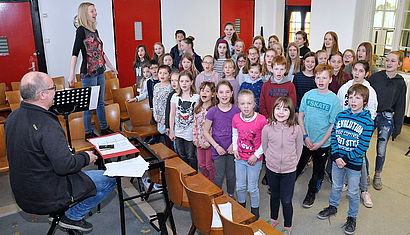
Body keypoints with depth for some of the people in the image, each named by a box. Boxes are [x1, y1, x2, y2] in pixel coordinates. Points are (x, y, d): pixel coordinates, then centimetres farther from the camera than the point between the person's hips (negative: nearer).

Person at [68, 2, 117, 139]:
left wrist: (111, 67, 30)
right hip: (88, 73, -8)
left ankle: (104, 129, 25)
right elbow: (75, 53, -15)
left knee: (100, 102, 14)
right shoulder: (81, 30, -9)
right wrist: (71, 75, -21)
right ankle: (88, 133, 10)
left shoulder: (94, 30, 13)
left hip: (100, 72, 8)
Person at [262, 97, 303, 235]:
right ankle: (273, 219, 45)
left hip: (289, 171, -1)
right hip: (271, 169, 2)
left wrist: (292, 163, 3)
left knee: (286, 201, 5)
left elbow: (299, 149, 0)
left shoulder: (296, 129, -14)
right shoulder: (267, 128, -12)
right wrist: (271, 160, 6)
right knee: (274, 196, 21)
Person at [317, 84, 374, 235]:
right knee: (336, 186, 21)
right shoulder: (341, 116, -2)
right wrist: (336, 156, -11)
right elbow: (333, 136, -1)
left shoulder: (367, 121, -13)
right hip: (337, 159, 3)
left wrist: (345, 158, -17)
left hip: (354, 163, -3)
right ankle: (333, 207, 44)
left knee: (353, 192, 12)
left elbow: (362, 147, -15)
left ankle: (352, 217, 32)